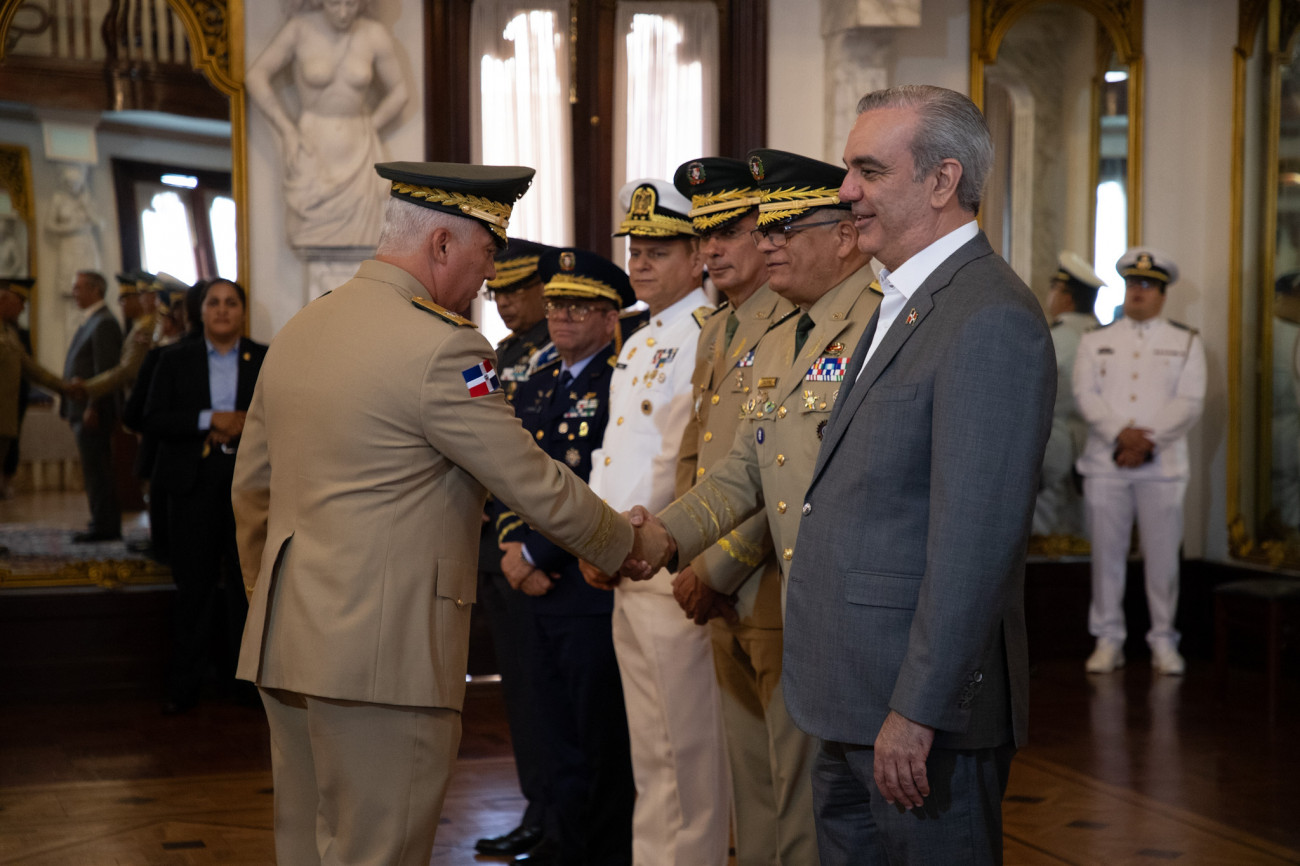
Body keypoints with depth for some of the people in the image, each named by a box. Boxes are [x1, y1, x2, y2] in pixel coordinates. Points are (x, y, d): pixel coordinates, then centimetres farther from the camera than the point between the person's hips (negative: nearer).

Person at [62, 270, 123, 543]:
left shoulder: (104, 324, -13)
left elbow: (105, 369, -19)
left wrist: (92, 408, -22)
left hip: (93, 410, -10)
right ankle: (104, 523, 16)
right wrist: (69, 407, 16)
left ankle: (104, 527, -5)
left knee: (97, 471, -8)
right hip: (83, 410, 10)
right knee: (96, 471, 12)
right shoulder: (89, 323, 19)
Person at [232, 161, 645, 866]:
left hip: (284, 646, 9)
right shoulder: (442, 347, -14)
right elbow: (536, 486, -10)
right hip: (384, 650, -9)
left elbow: (251, 490, 19)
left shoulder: (297, 330, 12)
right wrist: (625, 545, 7)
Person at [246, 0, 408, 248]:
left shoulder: (375, 36, 0)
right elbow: (255, 76, 1)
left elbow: (398, 93, 11)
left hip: (357, 152, 2)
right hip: (313, 150, -1)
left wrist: (367, 131, 2)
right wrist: (286, 130, -4)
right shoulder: (300, 28, -4)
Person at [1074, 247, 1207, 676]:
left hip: (1162, 465, -1)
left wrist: (1147, 442, -13)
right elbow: (1086, 395, 0)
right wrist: (1121, 434, -16)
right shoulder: (1095, 341, 13)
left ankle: (1163, 644, 8)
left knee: (1163, 556, -1)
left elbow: (1189, 402, -2)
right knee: (1107, 554, 2)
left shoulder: (1186, 342, 9)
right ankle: (1108, 641, 9)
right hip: (1105, 463, 1)